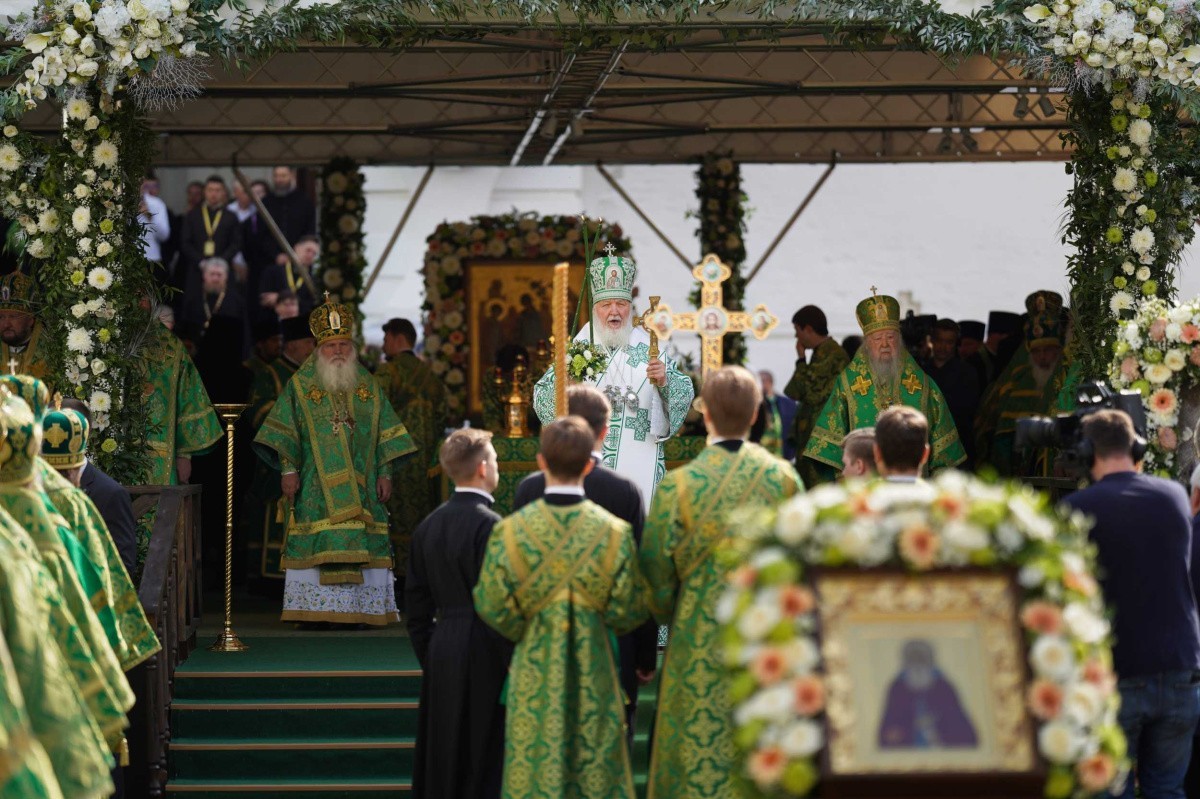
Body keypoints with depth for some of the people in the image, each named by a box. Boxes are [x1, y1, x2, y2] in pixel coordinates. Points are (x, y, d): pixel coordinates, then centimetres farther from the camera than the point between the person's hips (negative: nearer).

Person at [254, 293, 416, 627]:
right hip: (315, 485, -2)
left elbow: (384, 433, 12)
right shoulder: (300, 385, 4)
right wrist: (288, 470, -8)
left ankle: (360, 609, 1)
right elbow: (285, 433, 1)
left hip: (360, 484, 2)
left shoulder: (367, 385, 11)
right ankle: (316, 609, -5)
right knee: (318, 546, -7)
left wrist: (384, 473, 6)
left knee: (359, 545, -2)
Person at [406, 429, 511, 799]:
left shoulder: (427, 527, 8)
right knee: (485, 767, -1)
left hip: (441, 659, 7)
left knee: (442, 764, 13)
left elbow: (417, 605, 12)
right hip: (483, 657, -7)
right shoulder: (489, 525, -14)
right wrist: (515, 670, -11)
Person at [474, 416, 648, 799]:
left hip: (534, 671, 0)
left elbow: (492, 606, -7)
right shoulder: (614, 531, -10)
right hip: (593, 671, 0)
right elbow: (629, 611, -6)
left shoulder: (510, 530, -10)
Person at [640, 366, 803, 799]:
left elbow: (657, 575, -3)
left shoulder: (678, 485, -11)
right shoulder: (784, 478, -4)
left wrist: (668, 615, 16)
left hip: (701, 644, -2)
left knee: (701, 764, 5)